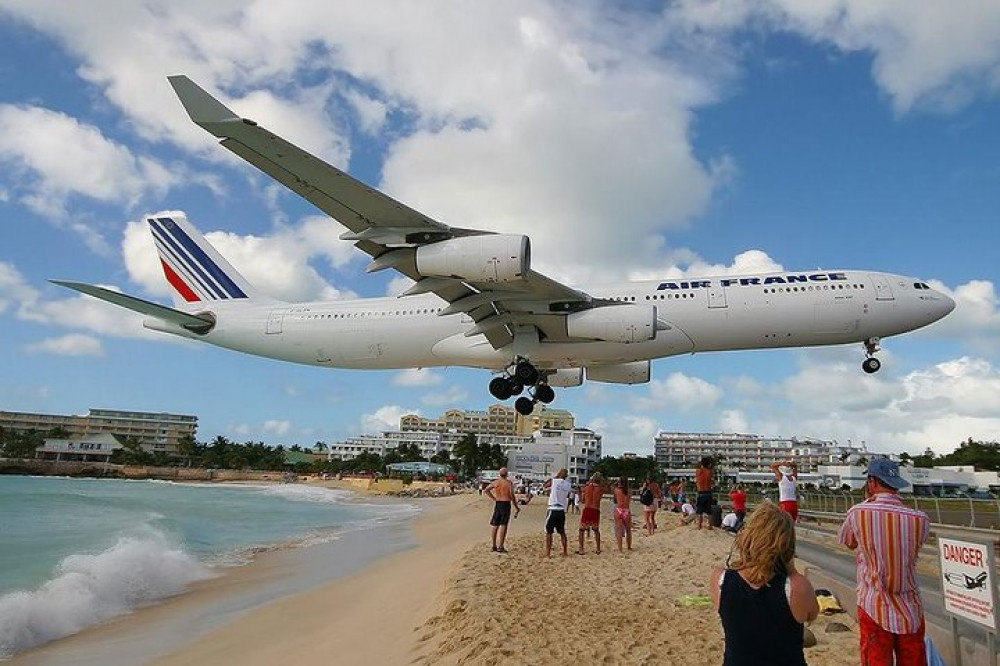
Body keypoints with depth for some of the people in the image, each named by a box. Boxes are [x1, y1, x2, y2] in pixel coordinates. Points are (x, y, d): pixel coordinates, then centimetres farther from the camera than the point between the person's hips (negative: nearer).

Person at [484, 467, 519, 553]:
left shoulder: (496, 482, 6)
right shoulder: (509, 483, -5)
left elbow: (485, 490, 6)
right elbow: (512, 496, -10)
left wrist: (494, 498, 9)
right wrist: (516, 507, -1)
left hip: (497, 504, 4)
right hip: (506, 504, -4)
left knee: (495, 525, 11)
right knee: (503, 525, -3)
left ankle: (494, 546, 15)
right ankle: (500, 547, -6)